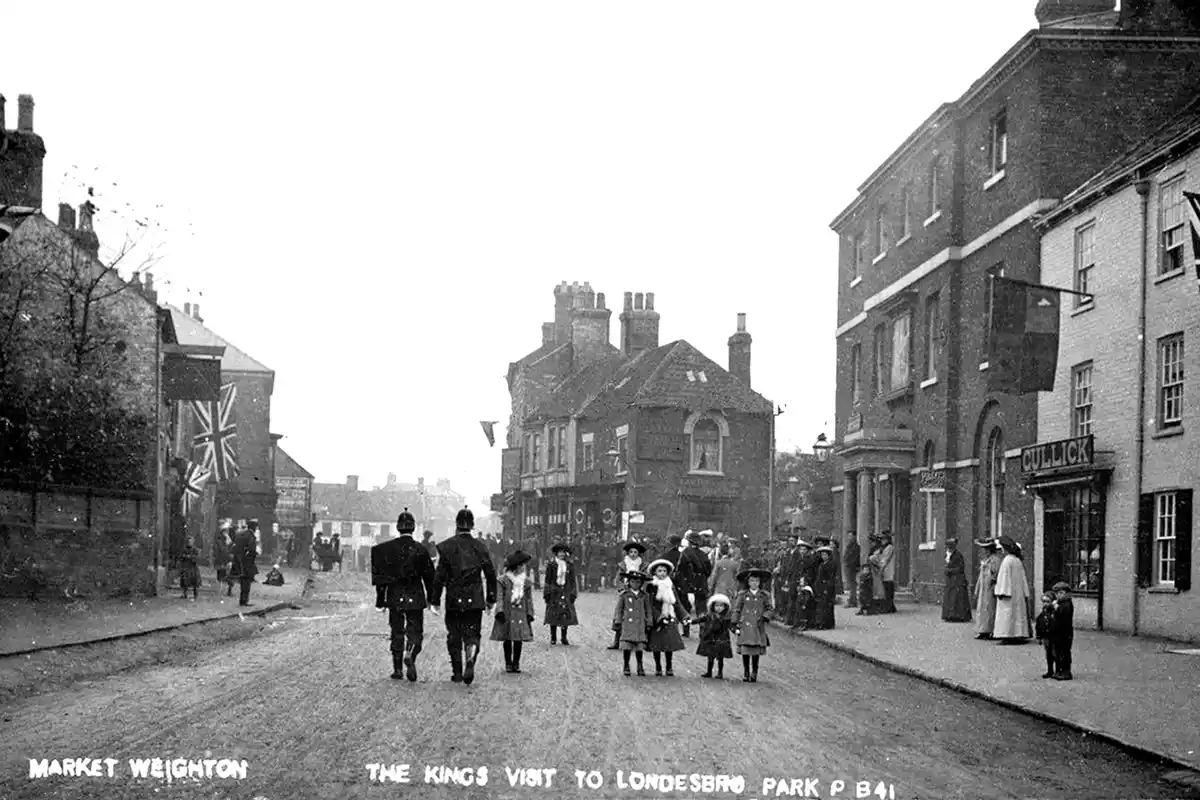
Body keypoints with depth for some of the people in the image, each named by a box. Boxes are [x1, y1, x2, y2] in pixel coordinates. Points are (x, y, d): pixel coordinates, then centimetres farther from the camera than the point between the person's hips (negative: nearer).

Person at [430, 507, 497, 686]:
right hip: (475, 599, 1)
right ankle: (470, 661, -20)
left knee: (454, 636, 11)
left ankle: (457, 672, 15)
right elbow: (491, 574, 5)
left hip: (454, 599, -1)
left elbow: (439, 575, -7)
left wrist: (435, 600, -1)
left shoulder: (447, 546, -6)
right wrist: (491, 598, 16)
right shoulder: (480, 547, 1)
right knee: (472, 634, 6)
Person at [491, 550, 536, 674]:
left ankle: (516, 663, 9)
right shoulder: (503, 580, 0)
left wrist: (530, 614, 4)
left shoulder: (527, 582, 10)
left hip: (521, 613, 2)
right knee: (507, 639, 1)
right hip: (507, 613, -2)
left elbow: (529, 599, 11)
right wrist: (500, 611, -12)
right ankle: (508, 664, 9)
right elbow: (499, 597, -2)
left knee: (519, 639, 0)